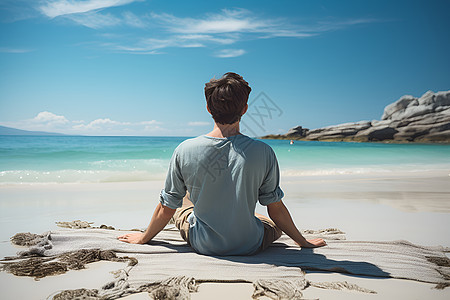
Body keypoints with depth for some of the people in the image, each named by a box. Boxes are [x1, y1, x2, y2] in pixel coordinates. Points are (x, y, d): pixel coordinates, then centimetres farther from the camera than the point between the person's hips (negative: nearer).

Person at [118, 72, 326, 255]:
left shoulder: (185, 151, -18)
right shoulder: (263, 152, -20)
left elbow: (167, 208, -7)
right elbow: (276, 209, -9)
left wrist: (143, 238, 12)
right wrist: (303, 242, 9)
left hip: (202, 246, 1)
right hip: (249, 247, 0)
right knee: (277, 223, 31)